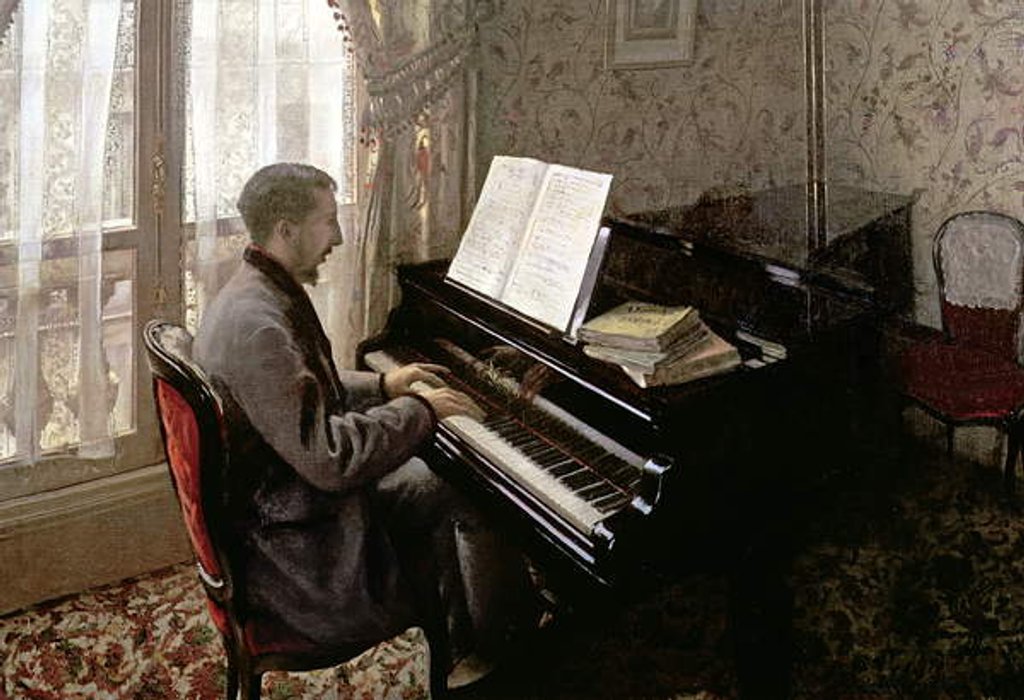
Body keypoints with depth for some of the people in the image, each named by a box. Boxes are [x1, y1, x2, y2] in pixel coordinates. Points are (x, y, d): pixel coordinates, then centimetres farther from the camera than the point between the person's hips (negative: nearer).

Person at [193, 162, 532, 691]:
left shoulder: (258, 293, 6)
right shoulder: (257, 325, -29)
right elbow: (328, 458, -31)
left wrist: (382, 386, 12)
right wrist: (419, 410, -20)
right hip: (288, 554, -11)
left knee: (446, 492, 14)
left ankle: (455, 665, 26)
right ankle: (481, 676, 19)